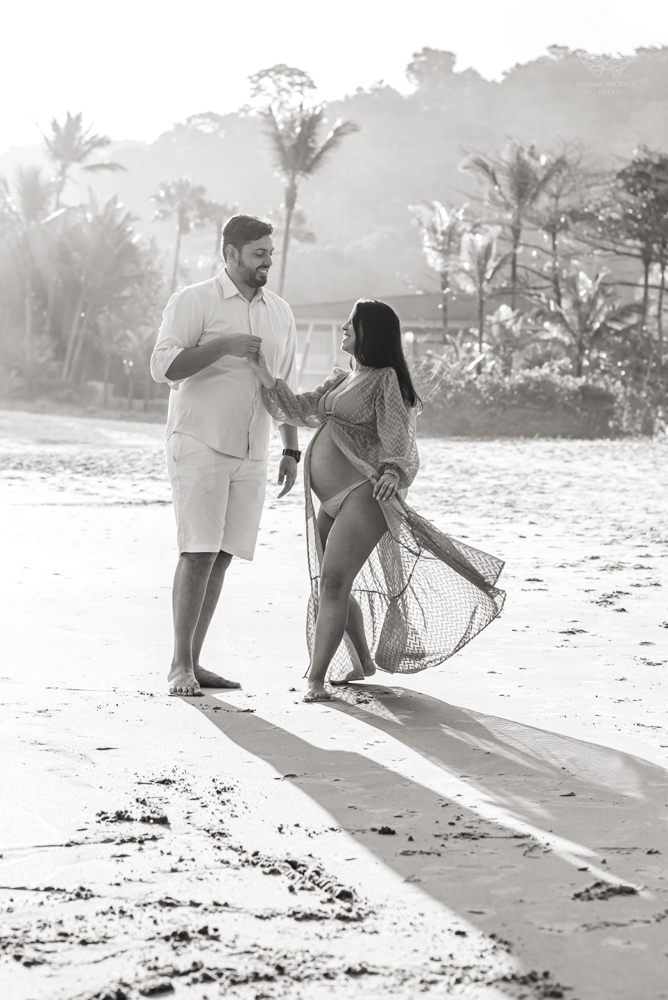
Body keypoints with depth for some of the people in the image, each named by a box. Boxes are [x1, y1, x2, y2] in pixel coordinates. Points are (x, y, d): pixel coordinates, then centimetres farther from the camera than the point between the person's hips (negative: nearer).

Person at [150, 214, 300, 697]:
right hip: (199, 445, -5)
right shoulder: (194, 302, -3)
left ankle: (195, 661, 9)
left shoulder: (281, 313, 14)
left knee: (222, 557, 3)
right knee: (199, 553, -11)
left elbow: (285, 387, 21)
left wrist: (292, 450, 16)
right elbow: (163, 366, -13)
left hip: (251, 455, 5)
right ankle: (180, 665, -4)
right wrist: (222, 345, -22)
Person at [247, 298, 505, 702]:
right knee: (331, 586, 16)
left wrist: (394, 472, -29)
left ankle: (317, 678, -18)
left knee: (333, 582, -17)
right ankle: (363, 662, 34)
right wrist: (267, 377, 5)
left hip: (364, 494, -9)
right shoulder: (340, 380, 20)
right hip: (333, 501, 9)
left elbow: (400, 439, -11)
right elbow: (299, 410, 17)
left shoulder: (386, 380, -4)